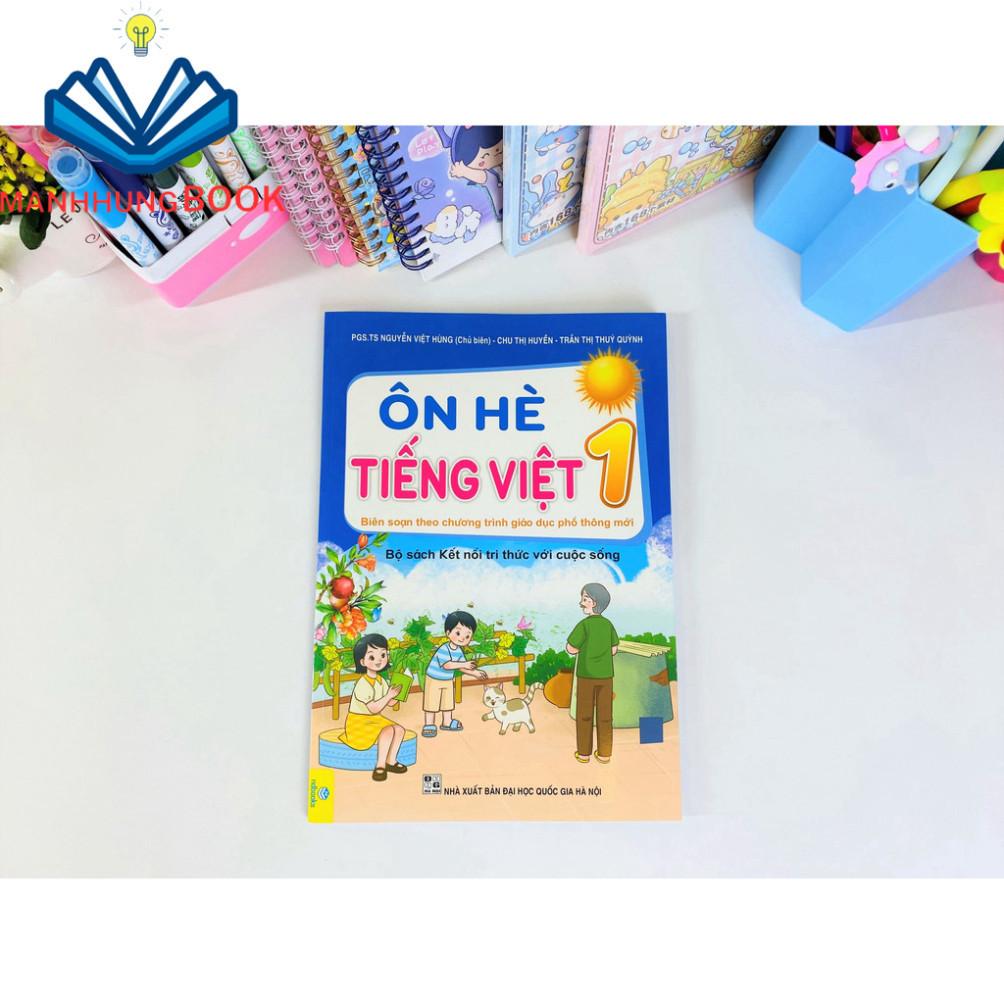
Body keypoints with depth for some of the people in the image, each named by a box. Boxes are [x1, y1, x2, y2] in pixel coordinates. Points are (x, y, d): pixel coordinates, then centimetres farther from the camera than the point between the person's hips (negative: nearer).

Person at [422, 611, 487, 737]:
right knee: (432, 702, 1)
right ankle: (429, 725, 12)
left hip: (448, 681, 8)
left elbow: (461, 667, 1)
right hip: (434, 680, -7)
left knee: (448, 702, 17)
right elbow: (446, 665, -40)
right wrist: (464, 664, -42)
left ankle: (447, 722, 31)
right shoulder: (444, 649, -30)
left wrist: (475, 672, -9)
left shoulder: (459, 651, -6)